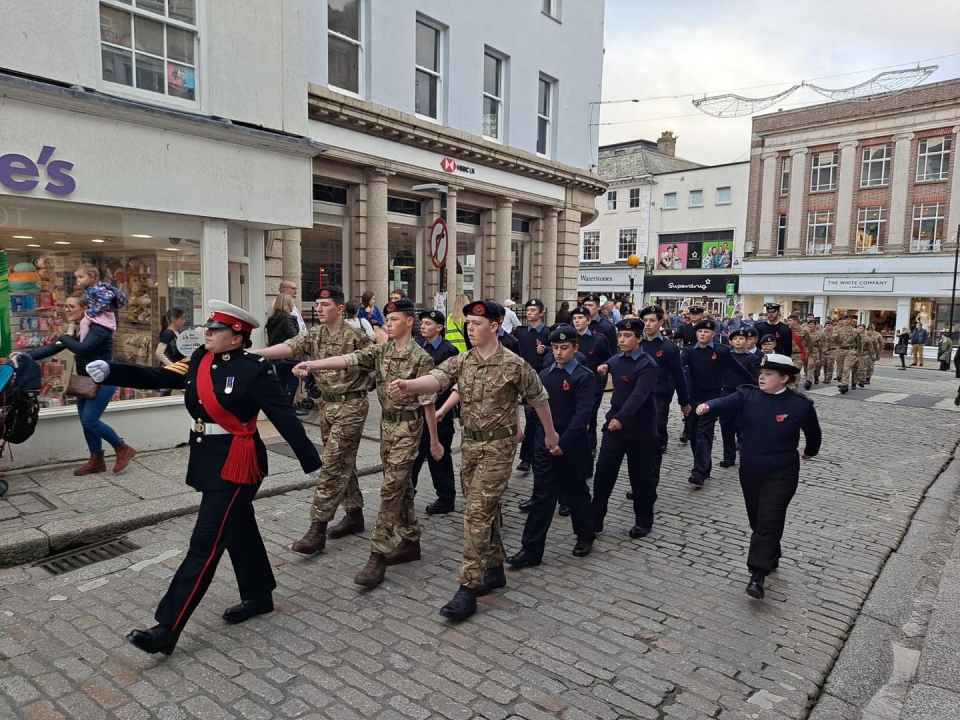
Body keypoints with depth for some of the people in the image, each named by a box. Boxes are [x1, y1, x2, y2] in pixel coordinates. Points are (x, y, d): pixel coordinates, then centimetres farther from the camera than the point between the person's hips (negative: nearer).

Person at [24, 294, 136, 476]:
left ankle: (123, 449, 0)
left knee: (90, 420, -14)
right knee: (85, 421, 9)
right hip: (86, 381, 9)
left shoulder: (98, 328, -17)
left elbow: (82, 349, -30)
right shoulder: (75, 329, 10)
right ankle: (96, 461, 19)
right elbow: (52, 349, 10)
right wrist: (25, 355, -1)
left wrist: (65, 337, -14)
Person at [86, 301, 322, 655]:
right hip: (207, 460, 8)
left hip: (235, 466, -8)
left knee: (205, 543, -3)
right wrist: (110, 370, -11)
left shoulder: (255, 371, -15)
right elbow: (157, 377, 3)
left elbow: (285, 418, -15)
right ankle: (259, 596, 36)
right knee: (239, 530, 19)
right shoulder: (200, 359, 5)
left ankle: (167, 629, 4)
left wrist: (312, 463, -13)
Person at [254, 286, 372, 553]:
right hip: (327, 404, 7)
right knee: (343, 463, 15)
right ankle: (354, 514, 28)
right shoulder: (314, 334, 4)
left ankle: (317, 529, -5)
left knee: (332, 465, -8)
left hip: (351, 405, -7)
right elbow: (288, 347, -11)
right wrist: (254, 353, -24)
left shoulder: (356, 335, -13)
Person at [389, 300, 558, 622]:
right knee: (484, 510, 15)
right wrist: (408, 385, -39)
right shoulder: (460, 361, 2)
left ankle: (468, 588, -5)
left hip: (498, 445, -5)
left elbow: (539, 399, 3)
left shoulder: (514, 365, -10)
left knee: (477, 513, -11)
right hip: (469, 443, 6)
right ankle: (494, 569, 32)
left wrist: (550, 433, 13)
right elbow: (436, 378, -18)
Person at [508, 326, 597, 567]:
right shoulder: (544, 375, 7)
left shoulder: (584, 377, -9)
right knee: (541, 496, 3)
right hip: (545, 444, 4)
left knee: (576, 493, 13)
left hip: (572, 446, -4)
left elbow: (582, 414, -17)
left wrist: (563, 443, -22)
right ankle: (531, 549, 6)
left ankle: (585, 536, 35)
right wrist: (543, 437, 1)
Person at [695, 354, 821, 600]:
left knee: (769, 522, -7)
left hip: (781, 474, -4)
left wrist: (810, 452, 24)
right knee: (757, 521, 16)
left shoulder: (800, 405, -10)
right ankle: (770, 558, 38)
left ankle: (757, 575, -5)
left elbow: (813, 433, 8)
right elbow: (725, 403, -25)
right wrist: (707, 407, -46)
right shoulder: (747, 396, -5)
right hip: (749, 472, 4)